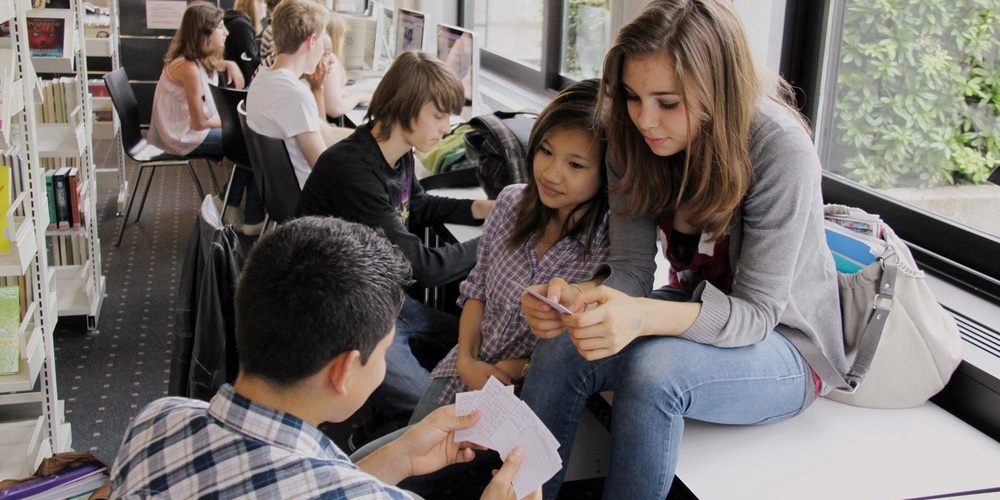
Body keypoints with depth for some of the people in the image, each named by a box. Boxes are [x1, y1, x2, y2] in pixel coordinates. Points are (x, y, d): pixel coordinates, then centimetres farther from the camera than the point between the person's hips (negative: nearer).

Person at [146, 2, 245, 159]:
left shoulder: (199, 58, -1)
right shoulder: (189, 67, -27)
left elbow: (214, 64, 27)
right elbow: (199, 123, -22)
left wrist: (230, 64, 4)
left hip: (185, 125, 9)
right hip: (182, 136, -9)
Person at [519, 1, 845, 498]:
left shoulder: (781, 149, -26)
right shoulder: (633, 137, -10)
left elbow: (756, 313, -25)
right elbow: (630, 268, -10)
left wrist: (642, 316, -44)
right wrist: (576, 298, -34)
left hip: (783, 342, -4)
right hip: (695, 316, 5)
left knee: (654, 369, -34)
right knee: (560, 349, -23)